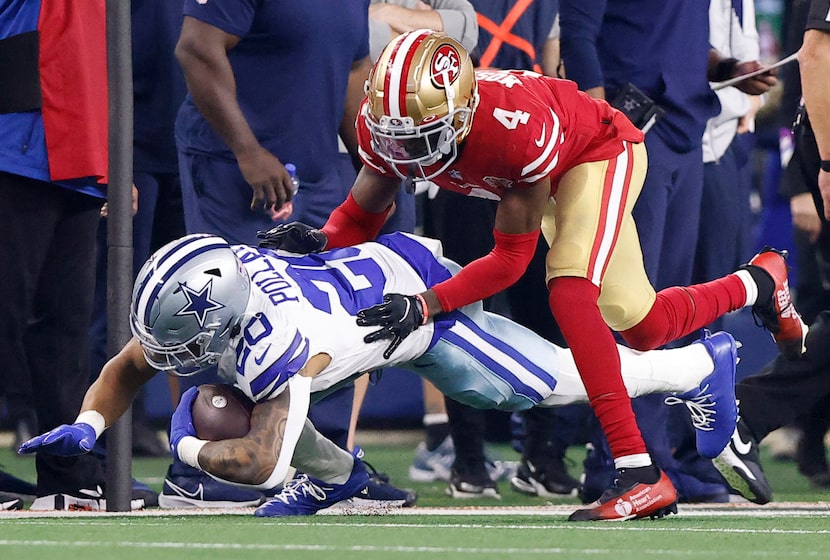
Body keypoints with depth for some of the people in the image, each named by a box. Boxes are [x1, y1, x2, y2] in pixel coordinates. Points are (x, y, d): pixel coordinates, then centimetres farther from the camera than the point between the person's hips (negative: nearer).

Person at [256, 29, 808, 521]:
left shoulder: (518, 127, -45)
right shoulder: (385, 126, -29)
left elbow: (512, 256, -35)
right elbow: (362, 217, -13)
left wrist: (424, 306, -46)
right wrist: (318, 240, -37)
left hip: (602, 151, -7)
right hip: (551, 169, 7)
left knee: (570, 290, -28)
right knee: (641, 326, 12)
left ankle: (640, 474, -26)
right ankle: (759, 282, 42)